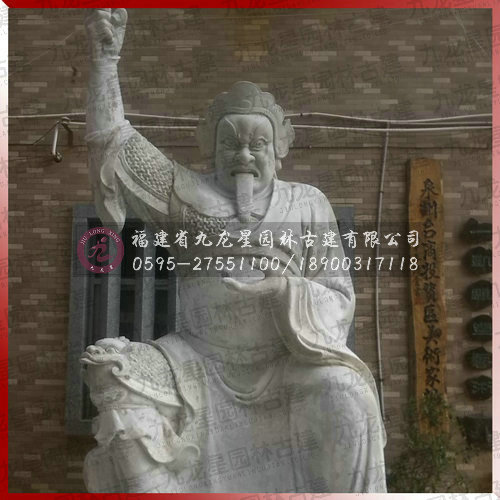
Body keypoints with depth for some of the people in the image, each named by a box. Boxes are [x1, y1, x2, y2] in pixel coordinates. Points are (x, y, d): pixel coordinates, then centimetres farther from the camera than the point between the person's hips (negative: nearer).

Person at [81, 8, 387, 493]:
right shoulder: (189, 194, 5)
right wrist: (105, 53, -9)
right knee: (120, 389, -20)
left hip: (287, 359, 0)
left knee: (343, 397, -27)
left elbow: (338, 298, 2)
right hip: (203, 360, 1)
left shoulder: (307, 204, 5)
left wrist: (290, 291, -19)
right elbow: (112, 143, -2)